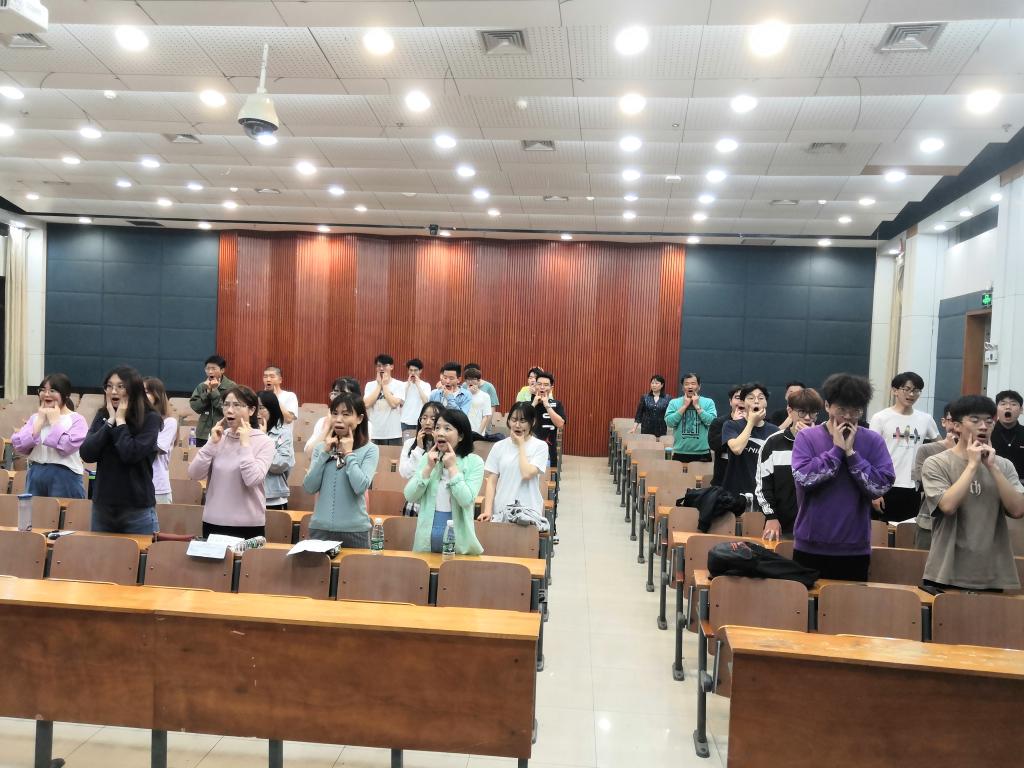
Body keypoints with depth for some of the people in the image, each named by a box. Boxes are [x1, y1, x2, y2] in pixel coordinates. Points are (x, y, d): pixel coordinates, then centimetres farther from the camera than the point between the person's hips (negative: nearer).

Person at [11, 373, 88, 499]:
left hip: (65, 476, -5)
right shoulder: (35, 417, 12)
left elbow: (66, 447, -20)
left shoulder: (76, 419, -5)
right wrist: (40, 421, -3)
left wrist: (54, 421, -9)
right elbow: (19, 446, 0)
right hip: (35, 474, 5)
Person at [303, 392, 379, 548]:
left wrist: (348, 453, -11)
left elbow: (360, 487, -18)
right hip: (320, 528, 3)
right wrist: (325, 452, -7)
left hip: (354, 530, -3)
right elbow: (309, 488, -3)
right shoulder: (321, 447, 5)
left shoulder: (370, 449, -6)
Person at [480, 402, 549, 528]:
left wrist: (521, 445, -8)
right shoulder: (499, 446, 5)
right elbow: (491, 481, 4)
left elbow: (527, 474, -17)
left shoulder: (540, 446, -3)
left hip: (529, 512, -2)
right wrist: (487, 510, -7)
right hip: (500, 511, 2)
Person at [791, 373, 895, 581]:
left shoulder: (873, 441, 0)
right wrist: (837, 449, -14)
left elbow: (882, 486, -9)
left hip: (855, 548, 1)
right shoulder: (806, 437, -4)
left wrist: (850, 452, -13)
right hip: (810, 546, -1)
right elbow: (804, 478, -17)